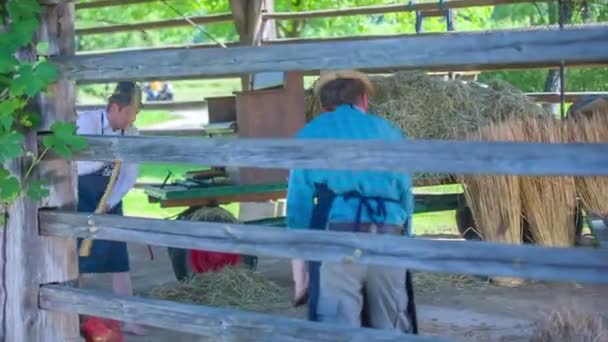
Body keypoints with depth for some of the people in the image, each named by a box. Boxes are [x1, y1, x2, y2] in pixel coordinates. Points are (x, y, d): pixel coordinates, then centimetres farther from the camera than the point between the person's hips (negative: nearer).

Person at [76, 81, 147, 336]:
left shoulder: (131, 134, -5)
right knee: (77, 259, 2)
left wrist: (110, 203, -15)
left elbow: (130, 175, -4)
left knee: (119, 258, 1)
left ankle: (127, 319, 5)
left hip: (110, 202, 4)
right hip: (80, 201, -4)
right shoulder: (87, 122, -19)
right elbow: (79, 166, -29)